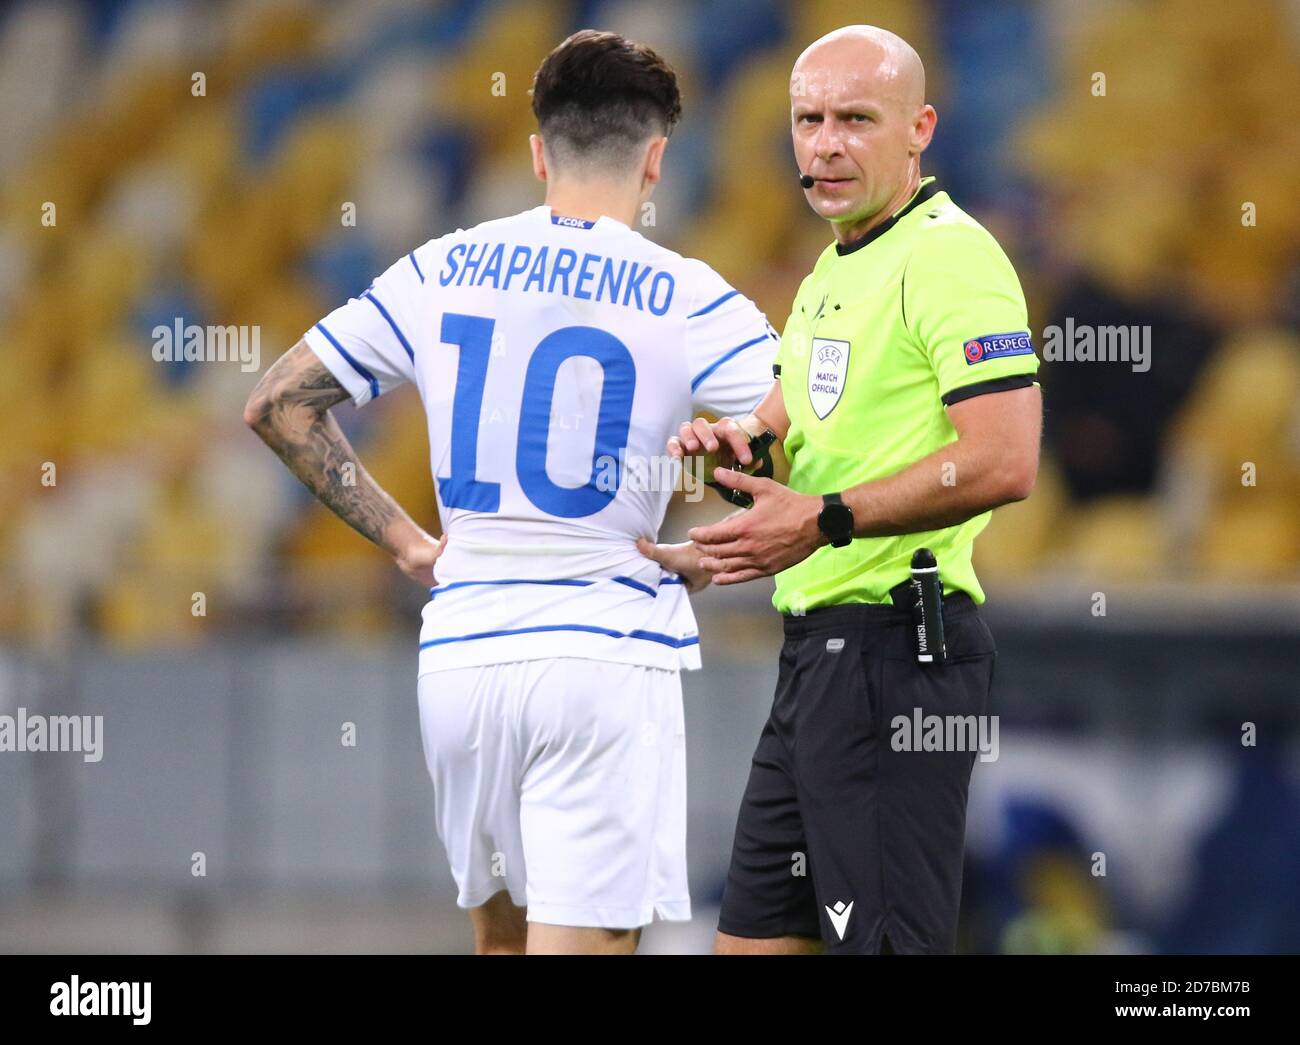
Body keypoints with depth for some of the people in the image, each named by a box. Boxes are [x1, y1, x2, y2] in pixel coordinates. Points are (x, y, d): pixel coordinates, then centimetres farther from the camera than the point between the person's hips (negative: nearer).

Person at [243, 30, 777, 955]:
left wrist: (402, 539, 13)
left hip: (458, 655, 5)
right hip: (607, 652, -4)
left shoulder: (440, 272, 7)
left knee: (501, 931, 21)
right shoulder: (684, 298, -5)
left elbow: (278, 403, 12)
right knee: (580, 940, -7)